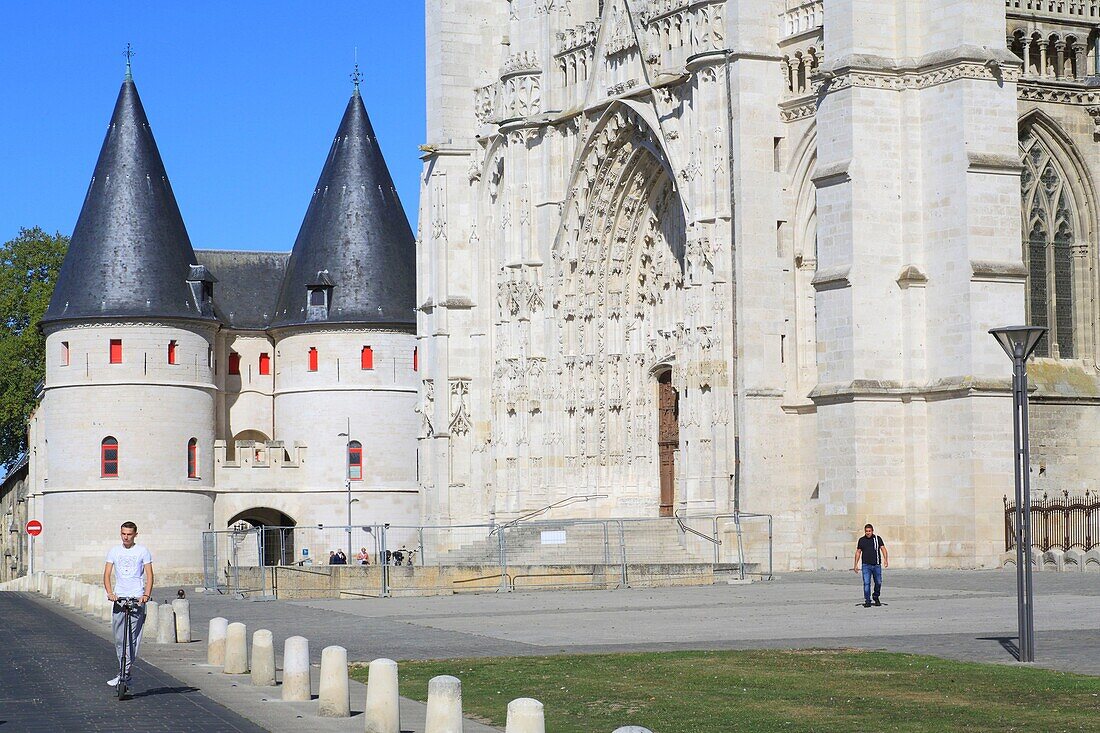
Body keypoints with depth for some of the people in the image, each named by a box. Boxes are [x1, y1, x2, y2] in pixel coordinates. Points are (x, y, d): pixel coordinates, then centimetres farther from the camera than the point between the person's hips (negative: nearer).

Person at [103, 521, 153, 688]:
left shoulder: (142, 551, 3)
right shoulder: (114, 551, 10)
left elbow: (149, 574, 0)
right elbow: (107, 574, 6)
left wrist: (146, 595, -15)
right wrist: (110, 593, -11)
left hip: (137, 598, -3)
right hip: (119, 598, 3)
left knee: (133, 638, -10)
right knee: (119, 639, 4)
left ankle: (124, 674, -11)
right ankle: (126, 675, 12)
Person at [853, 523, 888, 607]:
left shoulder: (877, 539, 3)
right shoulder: (861, 540, 7)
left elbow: (883, 549, -5)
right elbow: (858, 552, 12)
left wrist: (886, 559, -21)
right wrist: (855, 565, 7)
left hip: (876, 565, 0)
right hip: (866, 565, 0)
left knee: (878, 583, 7)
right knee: (866, 583, -8)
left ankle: (875, 597, 31)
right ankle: (867, 601, -5)